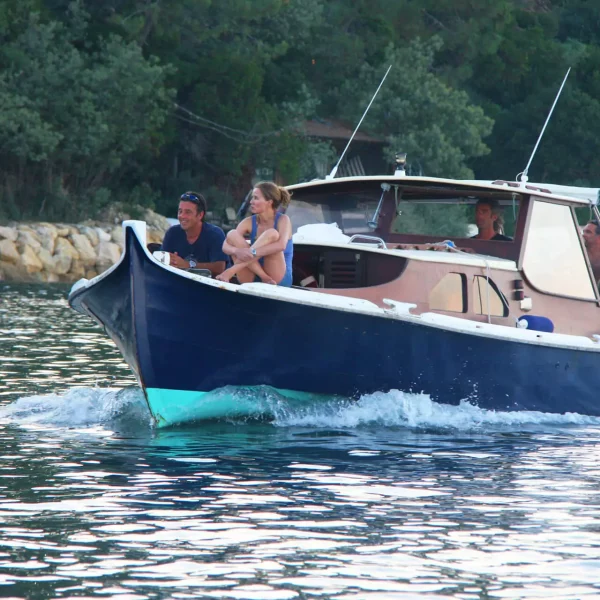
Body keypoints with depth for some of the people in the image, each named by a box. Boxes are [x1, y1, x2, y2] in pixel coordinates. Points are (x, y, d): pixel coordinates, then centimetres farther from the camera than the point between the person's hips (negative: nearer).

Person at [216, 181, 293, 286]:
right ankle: (263, 276, -28)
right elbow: (226, 246, -8)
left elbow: (281, 245, -25)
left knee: (271, 234, -25)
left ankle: (231, 271, -35)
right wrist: (237, 251, -32)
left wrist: (253, 252, -35)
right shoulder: (249, 222, 6)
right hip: (252, 280, 4)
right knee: (232, 234, -13)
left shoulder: (282, 220, -4)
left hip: (279, 280, -4)